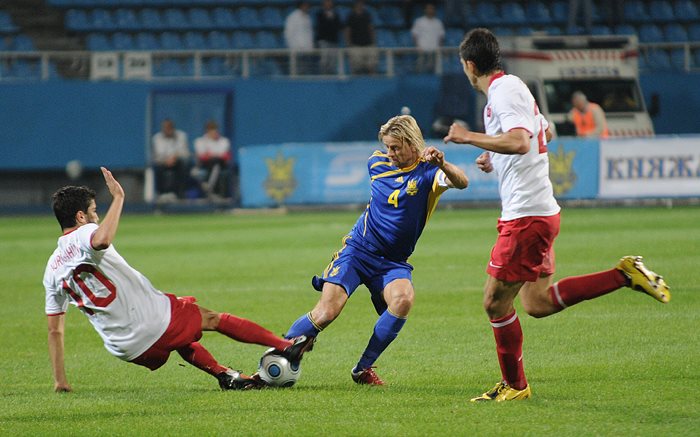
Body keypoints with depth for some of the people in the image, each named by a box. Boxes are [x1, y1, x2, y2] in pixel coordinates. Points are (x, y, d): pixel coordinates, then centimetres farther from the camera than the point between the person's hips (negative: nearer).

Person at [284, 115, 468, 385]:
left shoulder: (427, 171, -11)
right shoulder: (377, 164, 2)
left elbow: (461, 182, -32)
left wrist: (441, 164, -50)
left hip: (393, 262, -1)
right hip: (357, 250, 1)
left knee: (403, 300, -32)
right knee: (326, 312, -18)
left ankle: (363, 369, -16)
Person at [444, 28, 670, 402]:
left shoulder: (503, 91, -15)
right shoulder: (512, 86, 16)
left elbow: (520, 142, -31)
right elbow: (542, 133, 32)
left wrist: (470, 138, -26)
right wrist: (493, 160, 25)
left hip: (526, 216, -10)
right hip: (539, 211, 10)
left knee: (495, 302, -1)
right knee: (537, 304, 12)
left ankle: (514, 385, 10)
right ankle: (626, 275, 9)